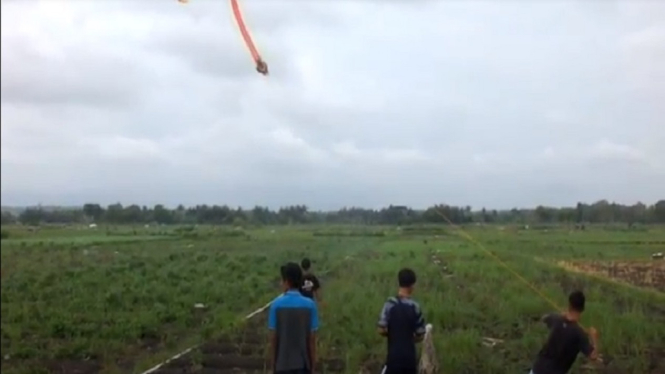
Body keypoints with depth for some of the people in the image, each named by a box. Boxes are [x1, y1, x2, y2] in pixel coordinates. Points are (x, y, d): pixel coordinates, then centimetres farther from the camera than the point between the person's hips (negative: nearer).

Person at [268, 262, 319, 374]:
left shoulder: (276, 304, -10)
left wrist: (273, 361, 5)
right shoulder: (309, 305, -7)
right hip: (303, 362, 1)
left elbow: (273, 337, -6)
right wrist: (313, 361, 5)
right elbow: (312, 337, -5)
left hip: (283, 362, 0)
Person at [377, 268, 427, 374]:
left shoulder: (390, 304, -11)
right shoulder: (415, 307, -5)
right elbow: (420, 336, 0)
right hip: (410, 357, 2)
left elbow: (382, 330, -11)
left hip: (394, 356, -2)